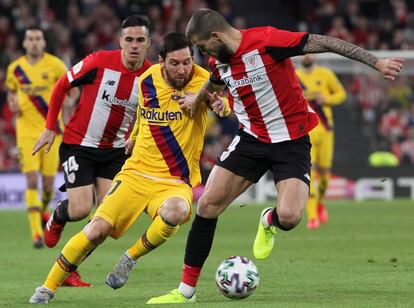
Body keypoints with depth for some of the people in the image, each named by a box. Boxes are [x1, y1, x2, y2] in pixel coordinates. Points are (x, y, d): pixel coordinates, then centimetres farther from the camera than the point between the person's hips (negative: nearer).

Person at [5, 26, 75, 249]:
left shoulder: (55, 65, -5)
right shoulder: (15, 68, 2)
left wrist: (69, 101, -14)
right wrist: (12, 104, -3)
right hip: (26, 130, 1)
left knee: (48, 183, 4)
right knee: (31, 181, -12)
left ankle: (44, 210, 40)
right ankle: (36, 232, -12)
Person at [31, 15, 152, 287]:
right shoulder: (100, 62, -18)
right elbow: (62, 86, -5)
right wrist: (50, 128, -4)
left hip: (115, 150, 4)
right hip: (79, 144, -3)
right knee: (81, 209, -12)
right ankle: (57, 219, 27)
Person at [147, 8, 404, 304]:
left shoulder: (266, 41, -22)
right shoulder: (218, 62, 0)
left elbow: (325, 43, -23)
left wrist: (376, 62, -26)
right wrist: (197, 99, 38)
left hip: (291, 141, -6)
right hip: (251, 138, 6)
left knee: (289, 217, -24)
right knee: (207, 205, -5)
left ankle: (269, 221, 17)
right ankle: (186, 290, 6)